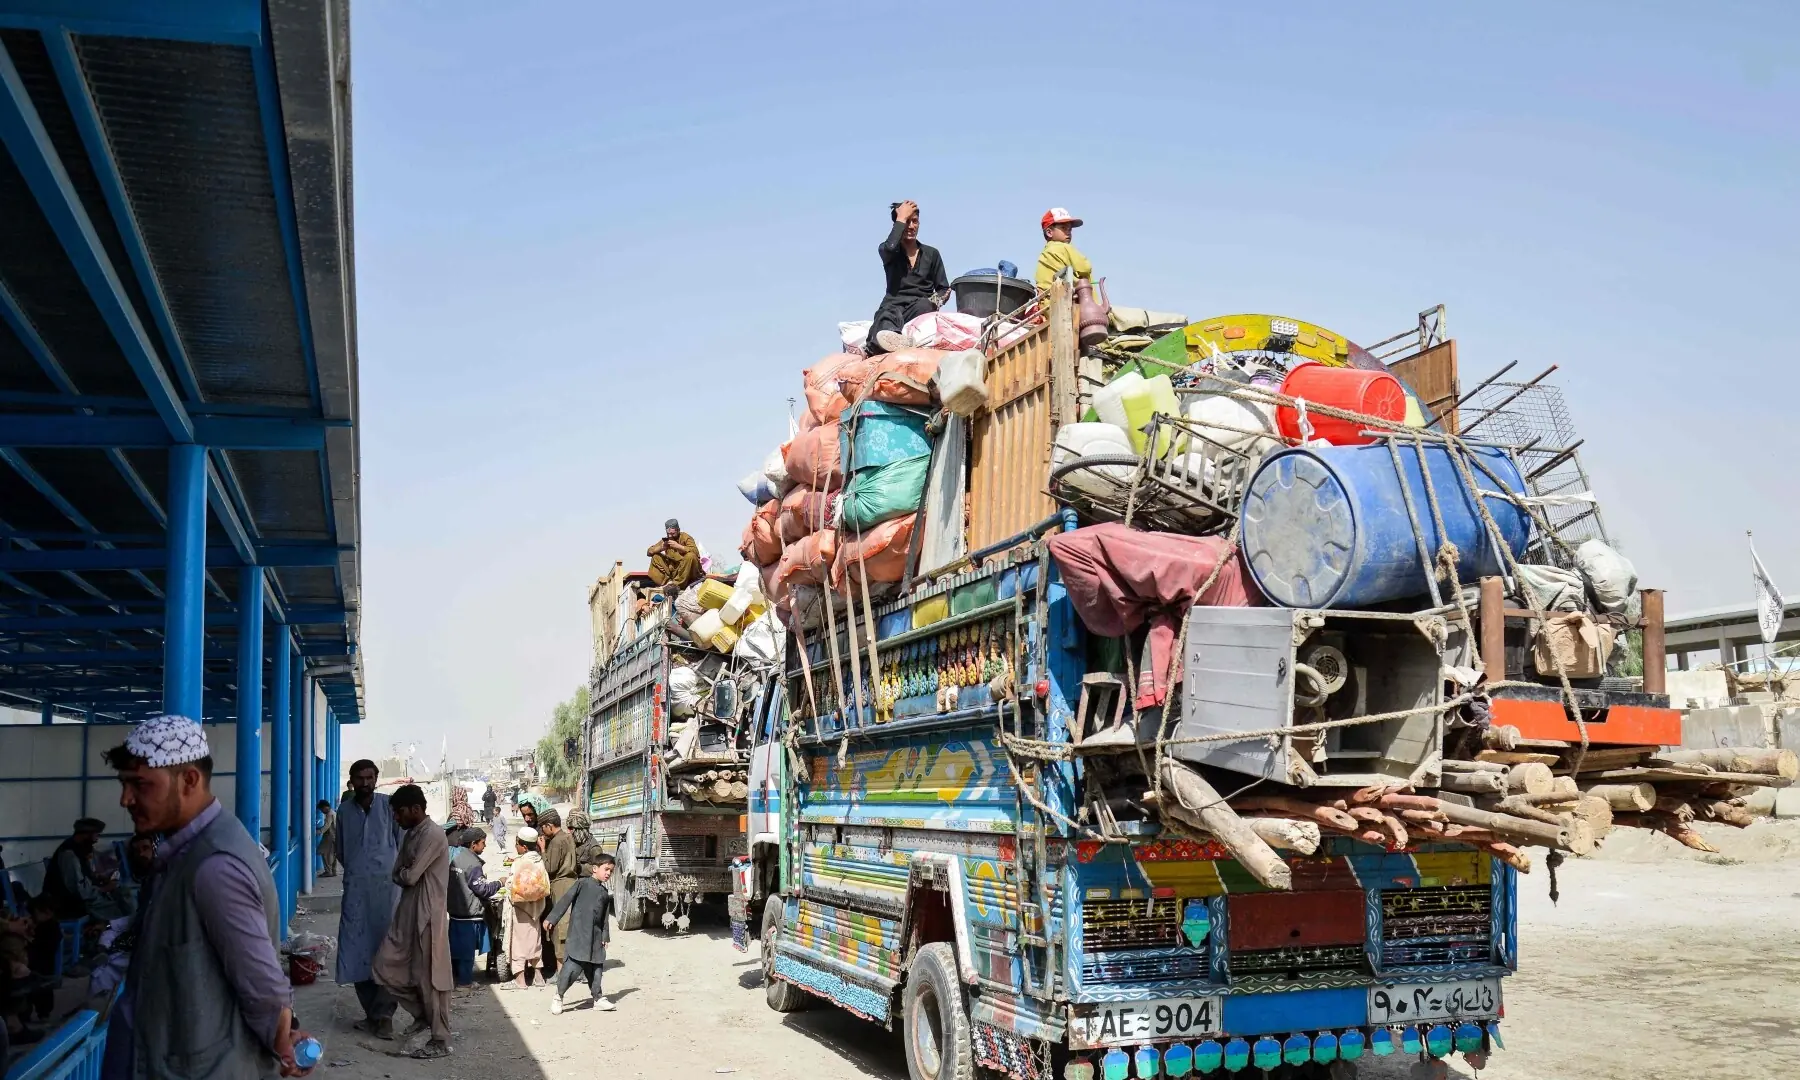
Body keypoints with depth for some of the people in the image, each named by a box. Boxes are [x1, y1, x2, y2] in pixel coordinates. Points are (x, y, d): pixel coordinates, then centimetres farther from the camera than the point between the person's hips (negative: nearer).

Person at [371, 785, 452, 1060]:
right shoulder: (411, 834, 13)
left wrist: (400, 874, 1)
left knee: (429, 979, -2)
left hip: (427, 915, -10)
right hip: (406, 913, 10)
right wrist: (402, 875, -5)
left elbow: (409, 876, -18)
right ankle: (422, 1013, 27)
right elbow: (398, 874, 15)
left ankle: (440, 1042, 8)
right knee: (384, 969, 11)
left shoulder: (433, 835, -18)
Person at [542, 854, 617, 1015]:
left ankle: (597, 997, 20)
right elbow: (566, 900, -6)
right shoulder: (583, 883, -4)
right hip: (578, 931, -6)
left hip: (595, 935, 6)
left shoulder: (605, 893, 14)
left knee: (596, 966, 9)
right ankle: (558, 996, 0)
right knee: (574, 964, -12)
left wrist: (605, 936, 13)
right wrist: (551, 918, -10)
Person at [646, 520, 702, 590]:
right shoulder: (666, 540, 3)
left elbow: (695, 552, -26)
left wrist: (678, 546, -31)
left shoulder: (685, 537, -9)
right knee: (655, 557, -6)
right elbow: (649, 552, 2)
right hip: (673, 570, 5)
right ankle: (667, 581, -21)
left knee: (690, 556, -32)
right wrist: (660, 548, -17)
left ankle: (677, 584, -26)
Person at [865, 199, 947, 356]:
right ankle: (889, 333, -76)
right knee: (888, 314, -39)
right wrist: (901, 218, 1)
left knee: (924, 305, -37)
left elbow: (944, 289, 17)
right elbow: (890, 248, -12)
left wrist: (936, 301, -8)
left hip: (920, 307, 1)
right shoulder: (886, 250, 15)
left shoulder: (931, 254, 19)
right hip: (893, 306, -1)